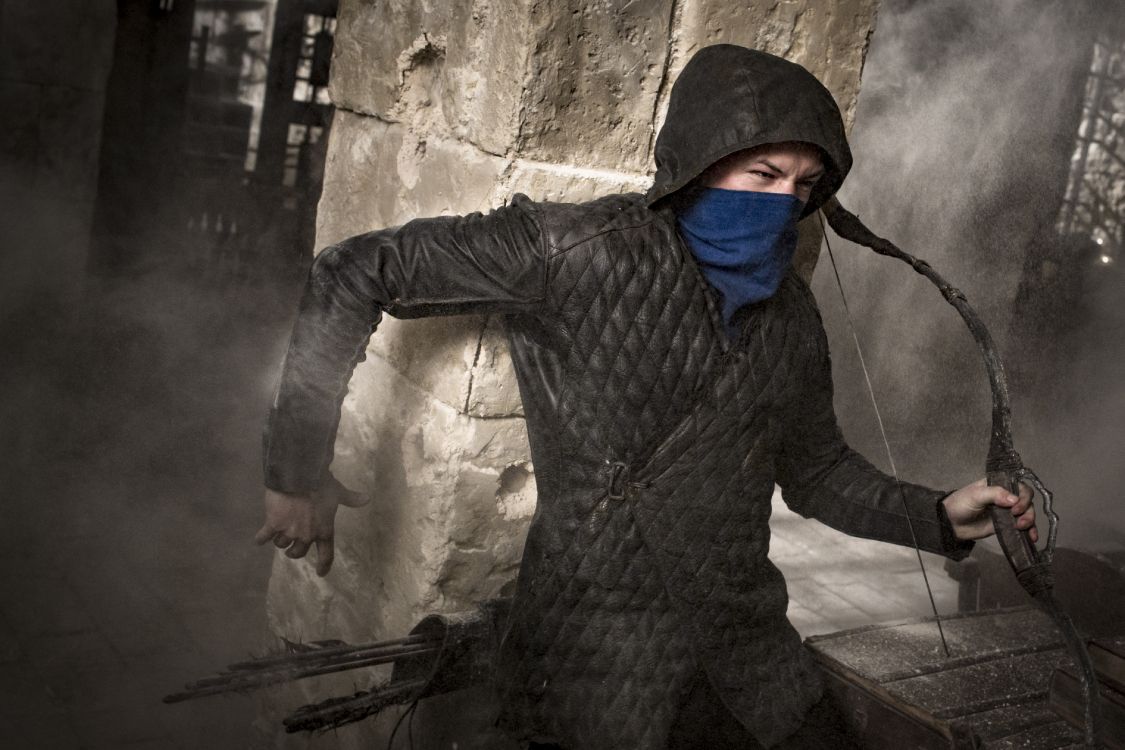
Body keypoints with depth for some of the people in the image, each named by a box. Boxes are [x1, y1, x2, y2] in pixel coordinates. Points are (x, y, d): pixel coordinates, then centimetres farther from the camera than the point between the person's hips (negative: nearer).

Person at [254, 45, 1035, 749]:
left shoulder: (792, 315, 5)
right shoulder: (580, 251, -15)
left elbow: (816, 468, 16)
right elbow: (357, 271, -13)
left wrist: (937, 516, 1)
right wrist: (301, 470, -13)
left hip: (750, 647, 6)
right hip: (595, 656, -5)